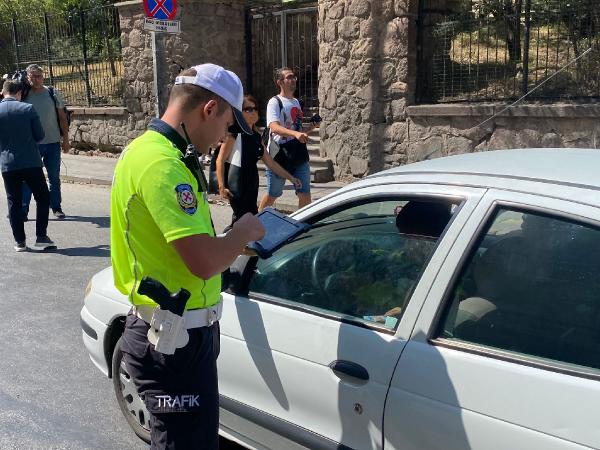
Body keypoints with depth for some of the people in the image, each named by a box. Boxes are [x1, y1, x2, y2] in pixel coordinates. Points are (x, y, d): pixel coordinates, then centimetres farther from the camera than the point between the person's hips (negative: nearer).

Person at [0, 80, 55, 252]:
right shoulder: (28, 109, -7)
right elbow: (40, 136, -2)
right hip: (31, 163, -2)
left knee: (14, 202, 9)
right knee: (43, 199, 9)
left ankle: (20, 241, 10)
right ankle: (41, 237, 4)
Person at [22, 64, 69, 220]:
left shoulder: (53, 94, 0)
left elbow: (62, 117, 5)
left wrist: (65, 139, 3)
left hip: (53, 143, 1)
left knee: (54, 177, 11)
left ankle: (56, 207, 22)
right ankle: (23, 209, 8)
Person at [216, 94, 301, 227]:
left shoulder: (257, 136, 15)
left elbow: (271, 163, 20)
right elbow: (220, 160, -9)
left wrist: (291, 178, 18)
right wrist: (222, 187, -15)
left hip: (252, 183, 8)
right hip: (236, 182, -8)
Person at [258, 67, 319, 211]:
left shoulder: (296, 102, 15)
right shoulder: (275, 102, -9)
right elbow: (274, 127, -26)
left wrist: (310, 127, 4)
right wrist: (296, 133, -41)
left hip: (299, 154, 6)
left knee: (305, 194, 4)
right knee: (272, 194, 7)